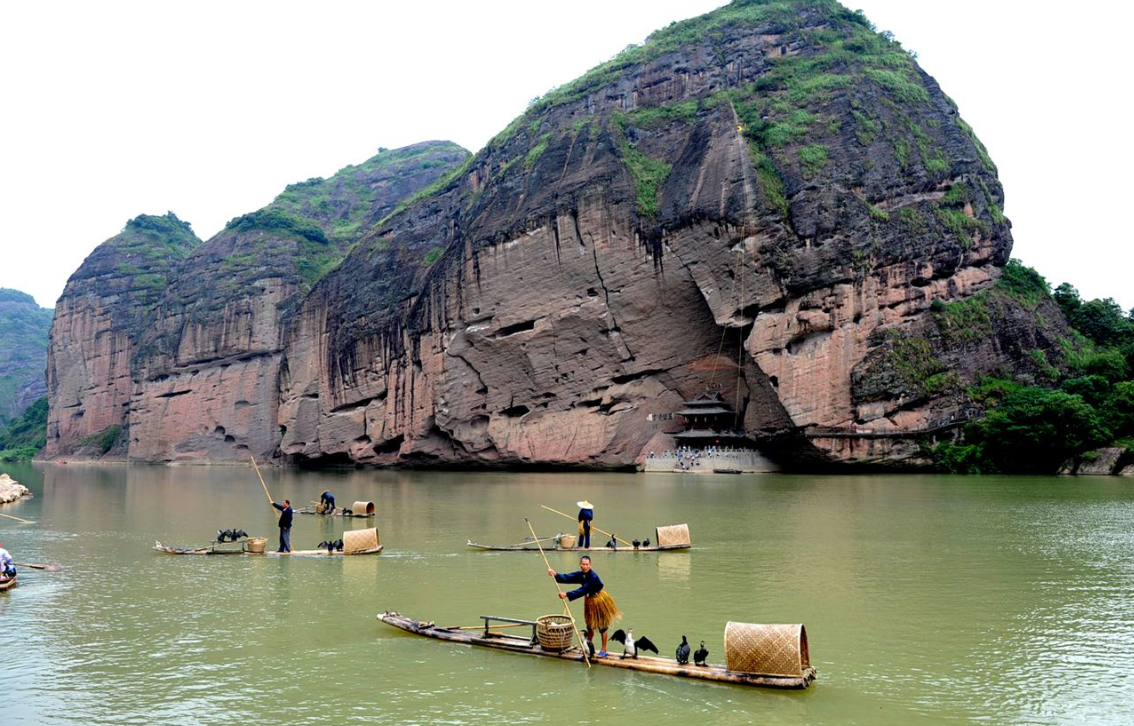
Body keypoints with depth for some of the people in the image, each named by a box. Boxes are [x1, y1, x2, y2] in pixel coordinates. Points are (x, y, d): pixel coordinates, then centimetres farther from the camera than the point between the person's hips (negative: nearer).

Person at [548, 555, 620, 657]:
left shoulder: (593, 577, -30)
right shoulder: (580, 575, -6)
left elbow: (583, 590, -35)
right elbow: (567, 578, -15)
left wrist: (567, 595, -38)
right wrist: (556, 575, -32)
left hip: (599, 600, -7)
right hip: (589, 601, 7)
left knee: (602, 626, 2)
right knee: (590, 625, 20)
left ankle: (604, 650, 13)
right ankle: (588, 647, 36)